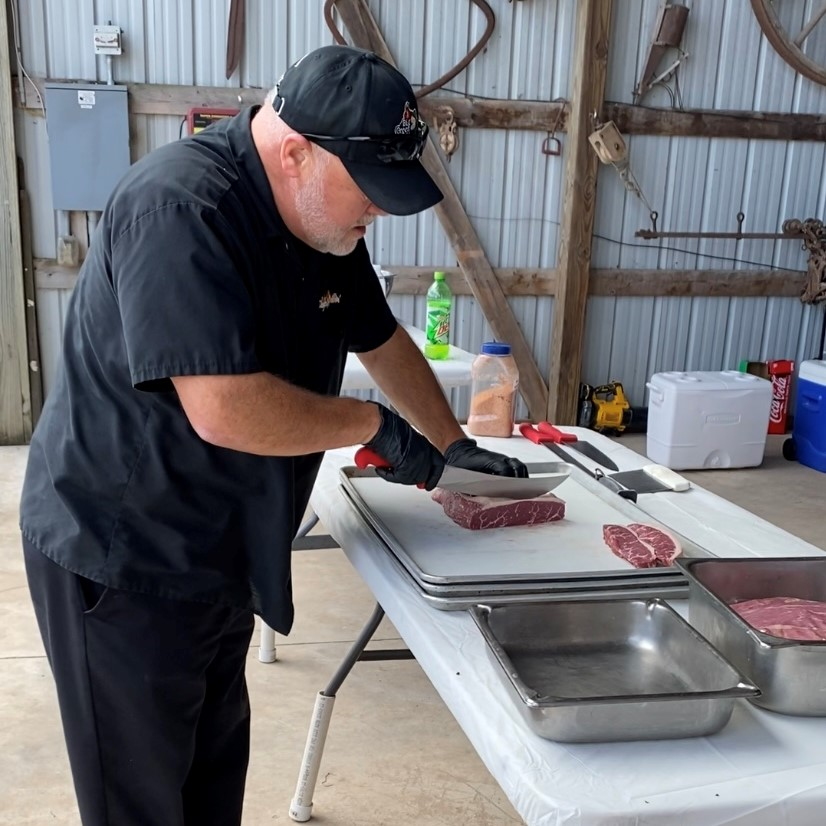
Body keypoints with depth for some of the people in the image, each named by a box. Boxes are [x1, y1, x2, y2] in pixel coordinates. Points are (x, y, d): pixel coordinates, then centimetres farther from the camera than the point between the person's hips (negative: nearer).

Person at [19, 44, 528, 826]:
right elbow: (227, 411, -34)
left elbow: (382, 341, 15)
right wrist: (377, 426, -20)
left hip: (217, 549, 8)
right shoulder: (181, 207, -26)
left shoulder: (322, 220, 1)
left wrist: (452, 445, 16)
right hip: (120, 555, -8)